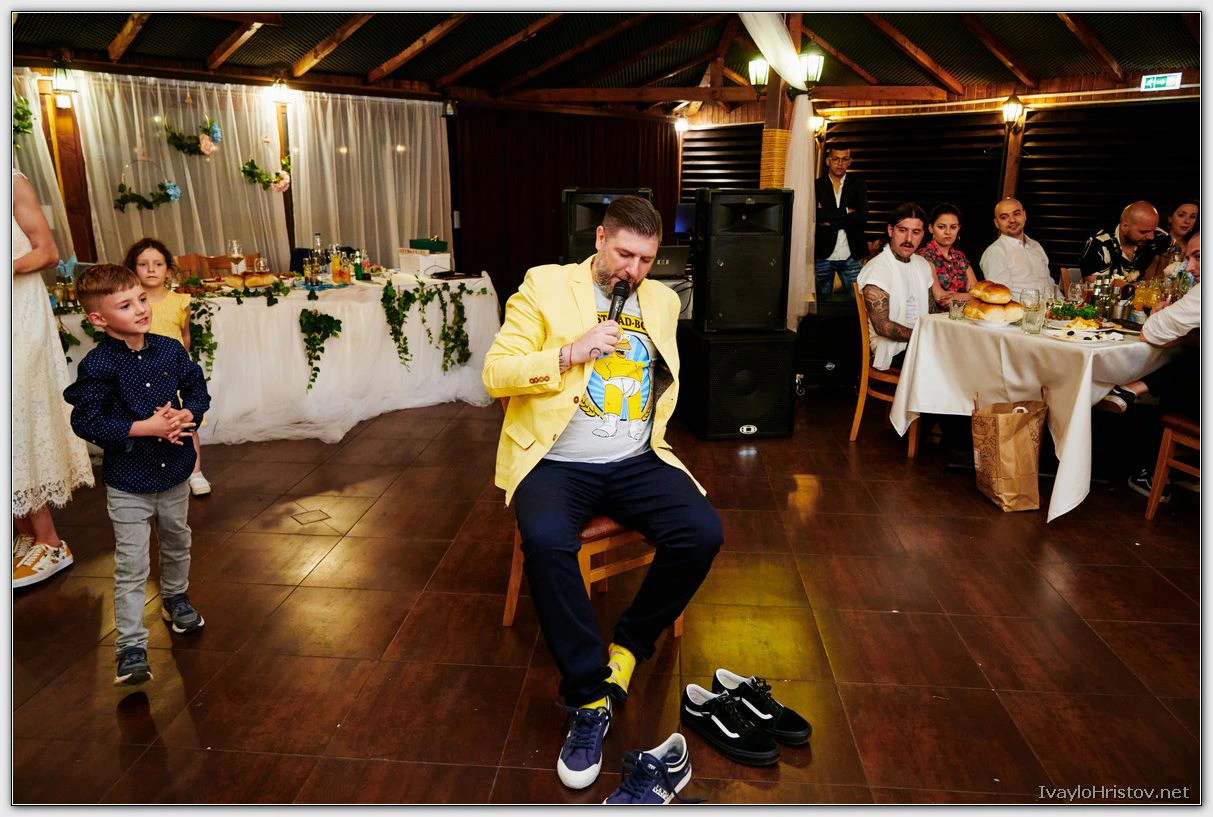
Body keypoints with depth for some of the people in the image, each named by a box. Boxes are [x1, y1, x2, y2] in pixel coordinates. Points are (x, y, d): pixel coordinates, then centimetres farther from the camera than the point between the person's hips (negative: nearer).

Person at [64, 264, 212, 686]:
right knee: (131, 567, 1)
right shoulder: (97, 366, -17)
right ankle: (131, 646, 11)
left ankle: (175, 597, 50)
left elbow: (198, 389, 5)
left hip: (174, 471, 5)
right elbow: (86, 421, -17)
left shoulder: (171, 350, -5)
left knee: (176, 543, 25)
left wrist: (186, 415, -15)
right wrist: (144, 427, -24)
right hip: (128, 481, -4)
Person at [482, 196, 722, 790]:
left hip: (637, 461, 4)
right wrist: (571, 351, -15)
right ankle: (588, 697, -14)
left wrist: (655, 432, 10)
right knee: (546, 539, -34)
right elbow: (495, 374, -4)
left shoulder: (661, 300, 15)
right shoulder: (545, 285, 2)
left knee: (703, 532, -22)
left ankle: (624, 652, 1)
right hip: (558, 462, -3)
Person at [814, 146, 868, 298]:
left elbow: (862, 216, -8)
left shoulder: (858, 185, 7)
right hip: (823, 256, 0)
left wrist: (830, 221, -11)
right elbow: (815, 215, -12)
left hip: (851, 256, 0)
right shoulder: (817, 186, 4)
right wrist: (845, 211, -11)